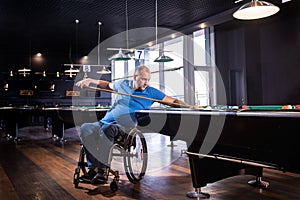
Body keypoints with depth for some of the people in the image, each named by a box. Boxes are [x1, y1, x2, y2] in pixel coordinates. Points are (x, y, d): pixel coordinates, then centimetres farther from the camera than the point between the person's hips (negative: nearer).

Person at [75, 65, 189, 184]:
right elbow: (107, 85, 35)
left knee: (107, 129, -37)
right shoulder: (123, 85, 16)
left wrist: (187, 107, -9)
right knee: (85, 128, -23)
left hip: (125, 126, -4)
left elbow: (174, 101, 7)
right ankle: (93, 167, -27)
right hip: (104, 122, 4)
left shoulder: (151, 93, 7)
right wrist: (90, 81, 25)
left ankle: (103, 169, -32)